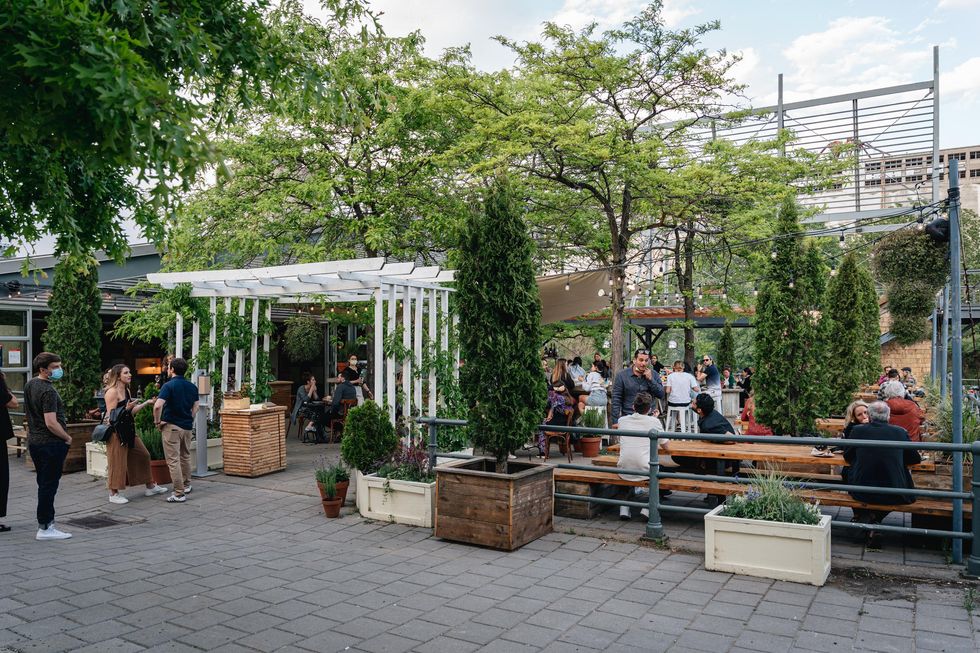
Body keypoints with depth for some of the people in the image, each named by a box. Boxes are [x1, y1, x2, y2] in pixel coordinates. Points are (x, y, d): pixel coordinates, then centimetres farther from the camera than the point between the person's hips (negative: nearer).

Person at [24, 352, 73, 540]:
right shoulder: (48, 391, -20)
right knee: (49, 485, -3)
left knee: (44, 484, 16)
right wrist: (67, 438, -11)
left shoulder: (29, 385, 10)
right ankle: (45, 528, 2)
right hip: (51, 443, -10)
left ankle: (46, 523, 24)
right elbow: (51, 423, -24)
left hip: (34, 441, 10)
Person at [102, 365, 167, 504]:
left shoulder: (126, 390, 13)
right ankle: (113, 494, 11)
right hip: (116, 432, -9)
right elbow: (110, 415, -18)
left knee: (143, 455, 13)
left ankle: (150, 487, 23)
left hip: (128, 430, 9)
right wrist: (126, 408, -28)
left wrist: (147, 403, 13)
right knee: (117, 463, -2)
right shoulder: (112, 392, -14)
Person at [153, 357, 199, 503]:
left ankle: (179, 494, -4)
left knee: (173, 460, -3)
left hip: (172, 426, -6)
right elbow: (195, 407, 14)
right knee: (185, 457, 22)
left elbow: (158, 406, -24)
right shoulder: (192, 387, 7)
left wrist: (157, 421, -11)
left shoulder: (169, 386, -14)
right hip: (187, 426, 7)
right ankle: (186, 485, 35)